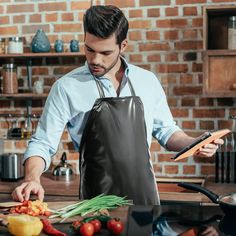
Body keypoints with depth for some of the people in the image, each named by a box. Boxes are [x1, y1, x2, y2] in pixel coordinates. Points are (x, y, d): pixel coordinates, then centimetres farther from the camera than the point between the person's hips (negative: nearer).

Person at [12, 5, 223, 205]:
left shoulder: (147, 81, 2)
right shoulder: (66, 87, -8)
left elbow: (165, 131, 13)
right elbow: (42, 144, -6)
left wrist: (193, 144, -5)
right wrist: (32, 178, -23)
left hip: (146, 195, 3)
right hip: (97, 201, -3)